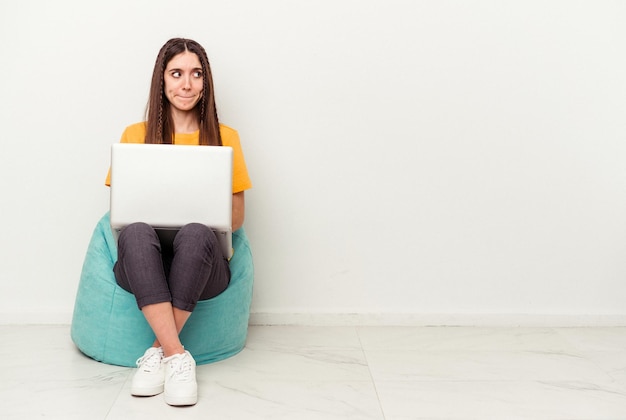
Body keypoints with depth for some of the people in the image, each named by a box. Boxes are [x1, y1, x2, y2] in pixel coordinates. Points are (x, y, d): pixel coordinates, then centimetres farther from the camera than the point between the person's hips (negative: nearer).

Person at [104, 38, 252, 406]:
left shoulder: (224, 137, 10)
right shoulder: (135, 135, 12)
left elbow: (237, 217, 10)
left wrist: (201, 219, -12)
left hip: (201, 265, 0)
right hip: (143, 265, 1)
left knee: (195, 233, -35)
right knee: (136, 232, -34)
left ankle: (159, 351, -24)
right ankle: (178, 356, -34)